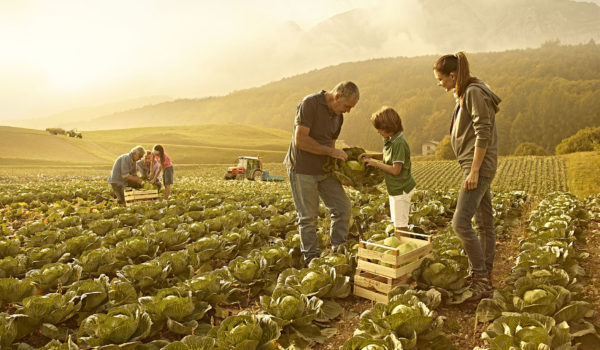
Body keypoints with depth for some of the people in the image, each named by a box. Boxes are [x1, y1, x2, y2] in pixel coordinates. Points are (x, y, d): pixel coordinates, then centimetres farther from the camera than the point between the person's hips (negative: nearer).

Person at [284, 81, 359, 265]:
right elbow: (300, 140, -24)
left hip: (324, 169, 7)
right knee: (308, 217, 1)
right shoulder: (309, 104, -16)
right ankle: (311, 259, 17)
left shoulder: (338, 116, 8)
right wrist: (331, 151, -20)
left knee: (343, 208, 4)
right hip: (302, 169, -7)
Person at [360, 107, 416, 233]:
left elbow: (396, 170, -26)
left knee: (400, 224, 1)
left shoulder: (399, 143, -24)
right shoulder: (390, 140, 5)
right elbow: (387, 156, 22)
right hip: (396, 188, 10)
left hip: (401, 189, -10)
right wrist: (372, 155, 5)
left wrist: (375, 163, -17)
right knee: (397, 221, 21)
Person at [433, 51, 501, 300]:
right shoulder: (464, 93, 16)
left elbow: (483, 134, -19)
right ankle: (486, 276, 24)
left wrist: (474, 170, -19)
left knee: (461, 223, -13)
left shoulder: (474, 93, -13)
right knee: (484, 223, 14)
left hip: (479, 166, -10)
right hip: (475, 166, 10)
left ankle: (481, 279, -2)